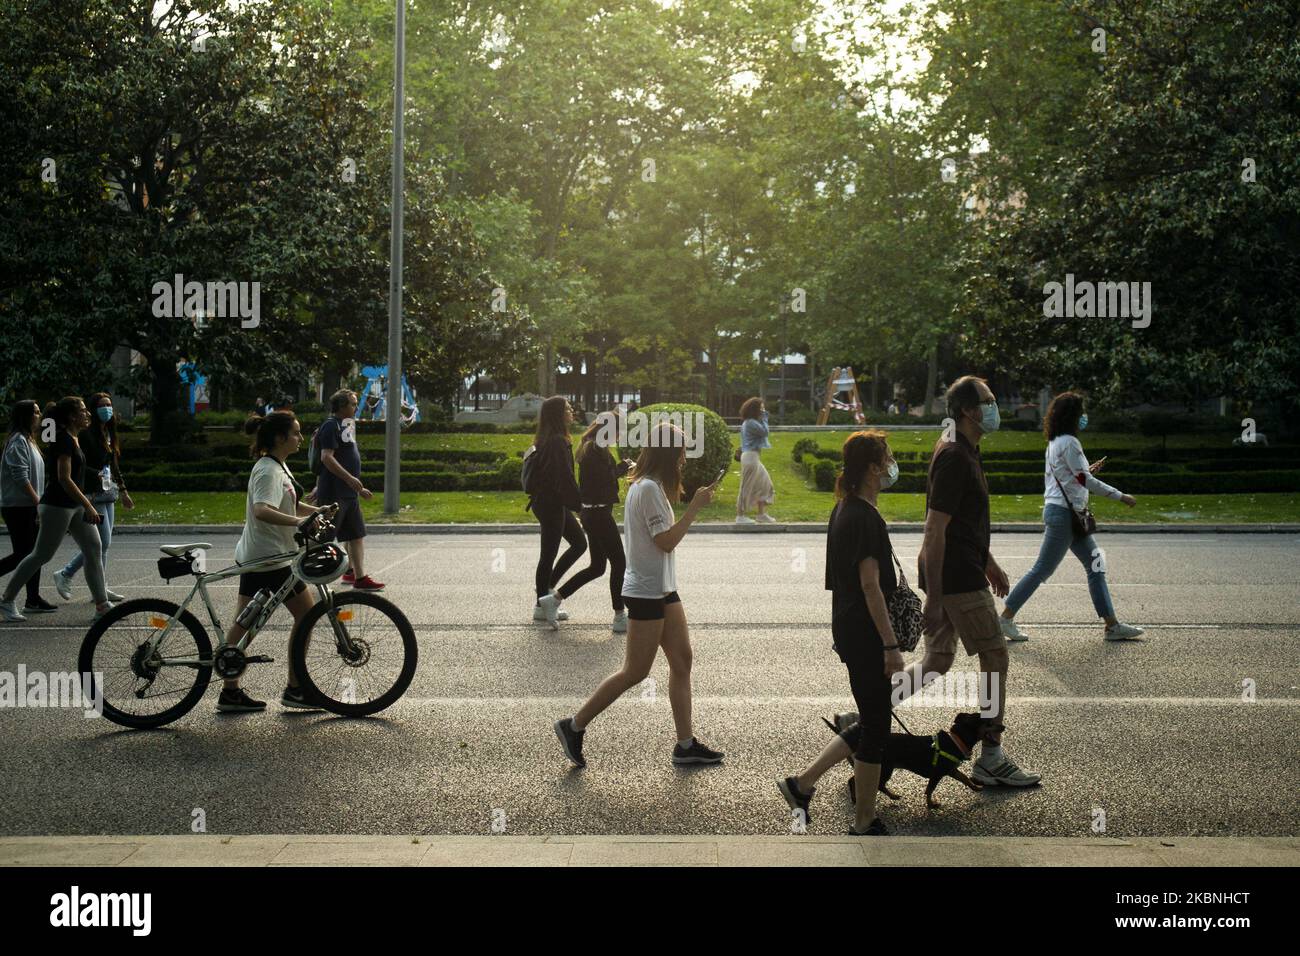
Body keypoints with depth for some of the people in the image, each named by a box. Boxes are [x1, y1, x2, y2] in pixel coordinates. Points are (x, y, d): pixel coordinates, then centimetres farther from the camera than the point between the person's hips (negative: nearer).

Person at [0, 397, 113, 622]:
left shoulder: (72, 439, 12)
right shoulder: (64, 440, -17)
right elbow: (64, 479, -24)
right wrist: (88, 506, -25)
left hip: (74, 505, 9)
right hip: (57, 506, -9)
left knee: (94, 550, 3)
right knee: (41, 555, 0)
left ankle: (102, 605, 4)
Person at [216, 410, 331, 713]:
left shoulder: (277, 467, 14)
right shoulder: (269, 471, -18)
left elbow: (288, 506, 25)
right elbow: (262, 510, -36)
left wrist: (318, 510, 10)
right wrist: (299, 522, -47)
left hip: (253, 557, 10)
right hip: (270, 558, -10)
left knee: (243, 624, 9)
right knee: (307, 613, -1)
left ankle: (231, 693, 13)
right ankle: (295, 689, 5)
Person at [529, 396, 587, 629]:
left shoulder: (545, 440, 11)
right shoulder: (557, 442, -20)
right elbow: (564, 478, -23)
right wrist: (580, 503, -17)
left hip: (546, 502, 10)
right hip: (552, 505, -10)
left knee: (579, 543, 17)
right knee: (549, 554, 0)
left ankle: (547, 589, 20)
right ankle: (542, 605, 10)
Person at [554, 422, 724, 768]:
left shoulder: (647, 486, 13)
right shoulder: (649, 489, -19)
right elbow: (666, 541, -21)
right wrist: (695, 507, -19)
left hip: (662, 590, 10)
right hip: (645, 592, -10)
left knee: (682, 661, 8)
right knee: (635, 672, -2)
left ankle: (686, 744, 12)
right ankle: (574, 726, 9)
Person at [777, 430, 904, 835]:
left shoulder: (843, 510, 11)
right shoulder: (865, 518, -18)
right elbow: (870, 585, -21)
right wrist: (891, 645, -20)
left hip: (847, 629, 10)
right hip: (865, 634, -10)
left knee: (870, 724, 17)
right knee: (875, 728, 1)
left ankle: (801, 784, 18)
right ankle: (865, 825, 11)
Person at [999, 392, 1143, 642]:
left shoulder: (1055, 442, 13)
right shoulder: (1069, 443, -16)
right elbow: (1086, 480, -17)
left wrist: (1087, 471, 20)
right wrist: (1121, 496, -11)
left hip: (1057, 509, 10)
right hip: (1064, 513, -10)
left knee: (1096, 565, 10)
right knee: (1042, 569, -3)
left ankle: (1112, 625, 12)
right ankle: (1006, 618, 4)